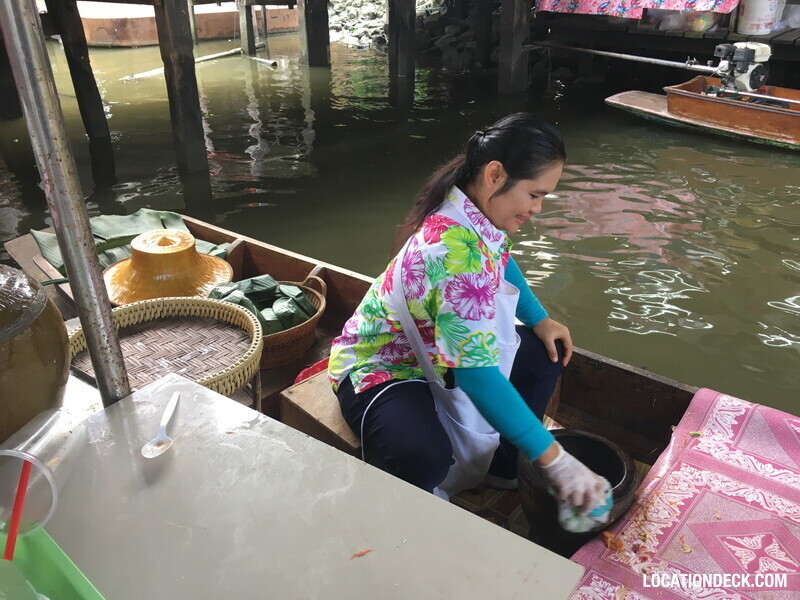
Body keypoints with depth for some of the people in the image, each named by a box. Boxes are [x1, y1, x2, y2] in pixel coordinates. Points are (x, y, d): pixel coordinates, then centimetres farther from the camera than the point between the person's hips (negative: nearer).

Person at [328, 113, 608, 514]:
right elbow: (477, 374, -37)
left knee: (546, 354, 7)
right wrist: (553, 461, -32)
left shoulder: (474, 211, -8)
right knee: (425, 457, -37)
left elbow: (501, 261, 16)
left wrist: (541, 320, 4)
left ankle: (503, 470, 19)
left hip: (434, 348, 10)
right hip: (382, 366, -10)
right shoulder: (459, 251, -36)